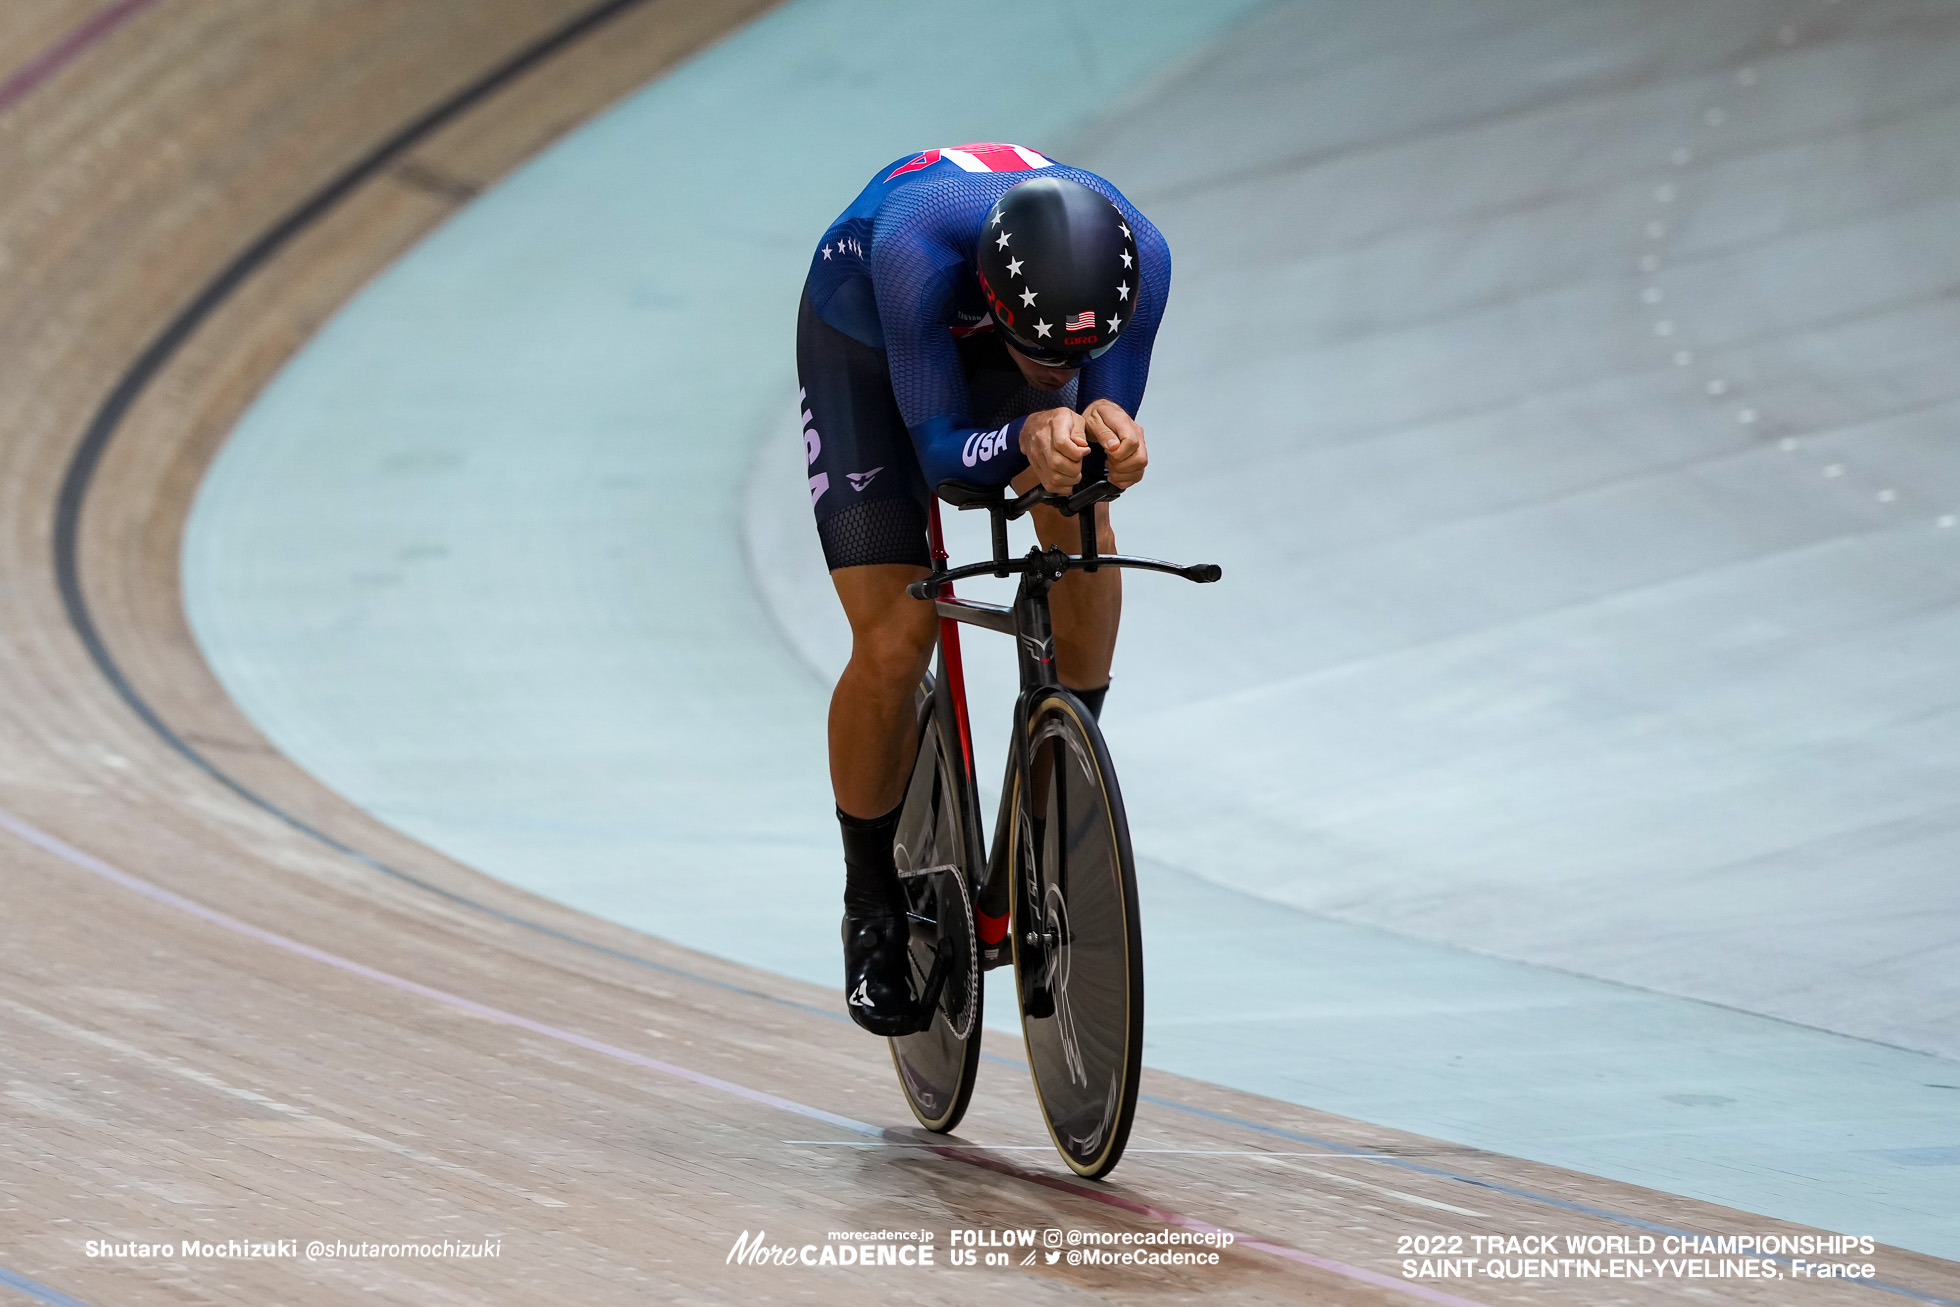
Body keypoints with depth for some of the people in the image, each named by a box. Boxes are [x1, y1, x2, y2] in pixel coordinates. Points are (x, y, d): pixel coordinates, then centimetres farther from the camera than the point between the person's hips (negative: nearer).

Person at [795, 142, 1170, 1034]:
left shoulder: (1138, 256, -36)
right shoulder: (921, 243, -45)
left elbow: (1107, 457, -29)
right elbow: (941, 455, -41)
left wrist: (1104, 429, -52)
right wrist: (1029, 438, -61)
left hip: (991, 334, 4)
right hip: (864, 345, -3)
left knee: (1082, 531, -23)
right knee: (895, 643, -13)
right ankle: (872, 904, 10)